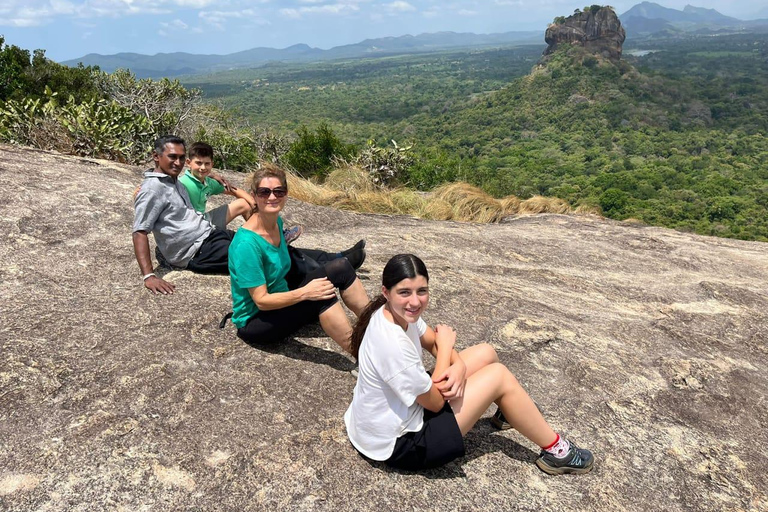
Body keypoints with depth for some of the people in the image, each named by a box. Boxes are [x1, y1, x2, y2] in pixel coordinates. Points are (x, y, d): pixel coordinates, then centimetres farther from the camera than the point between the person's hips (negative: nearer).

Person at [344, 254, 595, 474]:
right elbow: (435, 402, -22)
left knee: (486, 353, 8)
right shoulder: (393, 345, -35)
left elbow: (433, 343, 6)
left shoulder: (397, 313, -9)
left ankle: (512, 411, 37)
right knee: (499, 376, -6)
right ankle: (555, 451, 15)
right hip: (399, 445, -8)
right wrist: (445, 344, -12)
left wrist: (459, 366, -16)